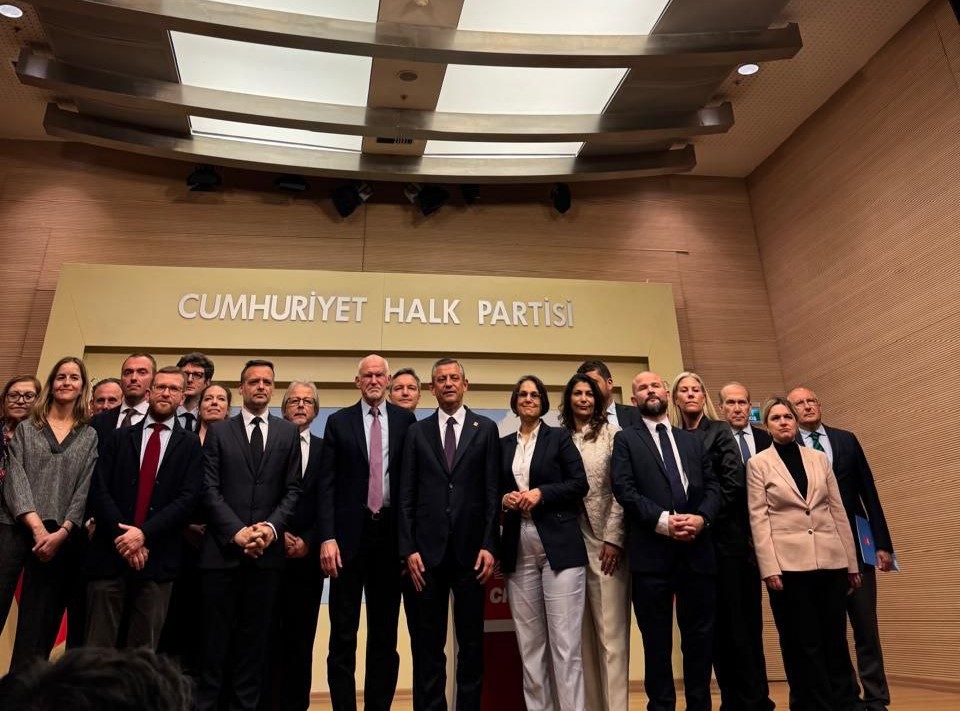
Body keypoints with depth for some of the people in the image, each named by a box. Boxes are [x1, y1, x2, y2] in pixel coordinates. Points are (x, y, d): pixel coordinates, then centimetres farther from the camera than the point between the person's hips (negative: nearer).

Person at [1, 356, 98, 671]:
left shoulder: (90, 437, 10)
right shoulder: (26, 428, 10)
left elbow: (85, 489, 2)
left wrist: (61, 532, -11)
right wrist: (36, 527, -13)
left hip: (59, 537, 0)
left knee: (38, 626, 4)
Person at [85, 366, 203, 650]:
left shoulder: (191, 445, 5)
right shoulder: (119, 437, 11)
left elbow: (188, 499, -5)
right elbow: (99, 490, 1)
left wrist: (144, 533, -15)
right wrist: (121, 535, -11)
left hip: (157, 559, -1)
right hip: (111, 552, 1)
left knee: (143, 651, 6)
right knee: (98, 646, 6)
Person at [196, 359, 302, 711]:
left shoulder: (288, 433, 9)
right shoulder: (218, 431, 7)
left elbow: (293, 490, 4)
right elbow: (209, 489, -1)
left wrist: (271, 527, -11)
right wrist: (236, 531, -13)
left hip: (267, 550, 1)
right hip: (222, 547, -1)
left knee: (255, 636, 8)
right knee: (215, 635, 5)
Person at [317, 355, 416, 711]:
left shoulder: (405, 419, 5)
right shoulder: (338, 422, 3)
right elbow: (326, 484, -1)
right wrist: (327, 537, -10)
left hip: (391, 532, 1)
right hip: (350, 533, -1)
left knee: (385, 631, 12)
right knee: (343, 633, 6)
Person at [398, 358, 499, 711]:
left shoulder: (486, 429, 4)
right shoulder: (417, 431, 7)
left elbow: (492, 492, 1)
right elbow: (406, 495, 4)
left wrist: (489, 545, -6)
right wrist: (409, 548, -3)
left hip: (470, 549, -1)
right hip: (428, 550, 1)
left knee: (471, 640, 9)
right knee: (430, 641, 10)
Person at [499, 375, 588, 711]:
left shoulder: (559, 437, 4)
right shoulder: (504, 445, 14)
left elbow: (580, 483, -2)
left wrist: (541, 493, -13)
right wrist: (504, 500, -4)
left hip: (558, 546, -3)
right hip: (519, 551, 4)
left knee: (564, 641, -3)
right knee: (529, 643, 9)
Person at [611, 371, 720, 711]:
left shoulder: (693, 440, 18)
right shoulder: (626, 439, 6)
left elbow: (712, 486, 10)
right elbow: (624, 489, -6)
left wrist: (702, 518, -9)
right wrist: (663, 521, -16)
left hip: (697, 550, 3)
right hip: (652, 552, -3)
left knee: (700, 638, 10)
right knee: (657, 641, 6)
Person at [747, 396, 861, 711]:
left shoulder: (819, 458, 10)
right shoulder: (758, 463, 0)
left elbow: (838, 511, 11)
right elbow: (758, 519, -5)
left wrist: (851, 561, 8)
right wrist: (770, 567, -12)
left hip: (830, 560, 3)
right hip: (789, 563, -3)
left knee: (835, 638, 10)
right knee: (803, 643, 6)